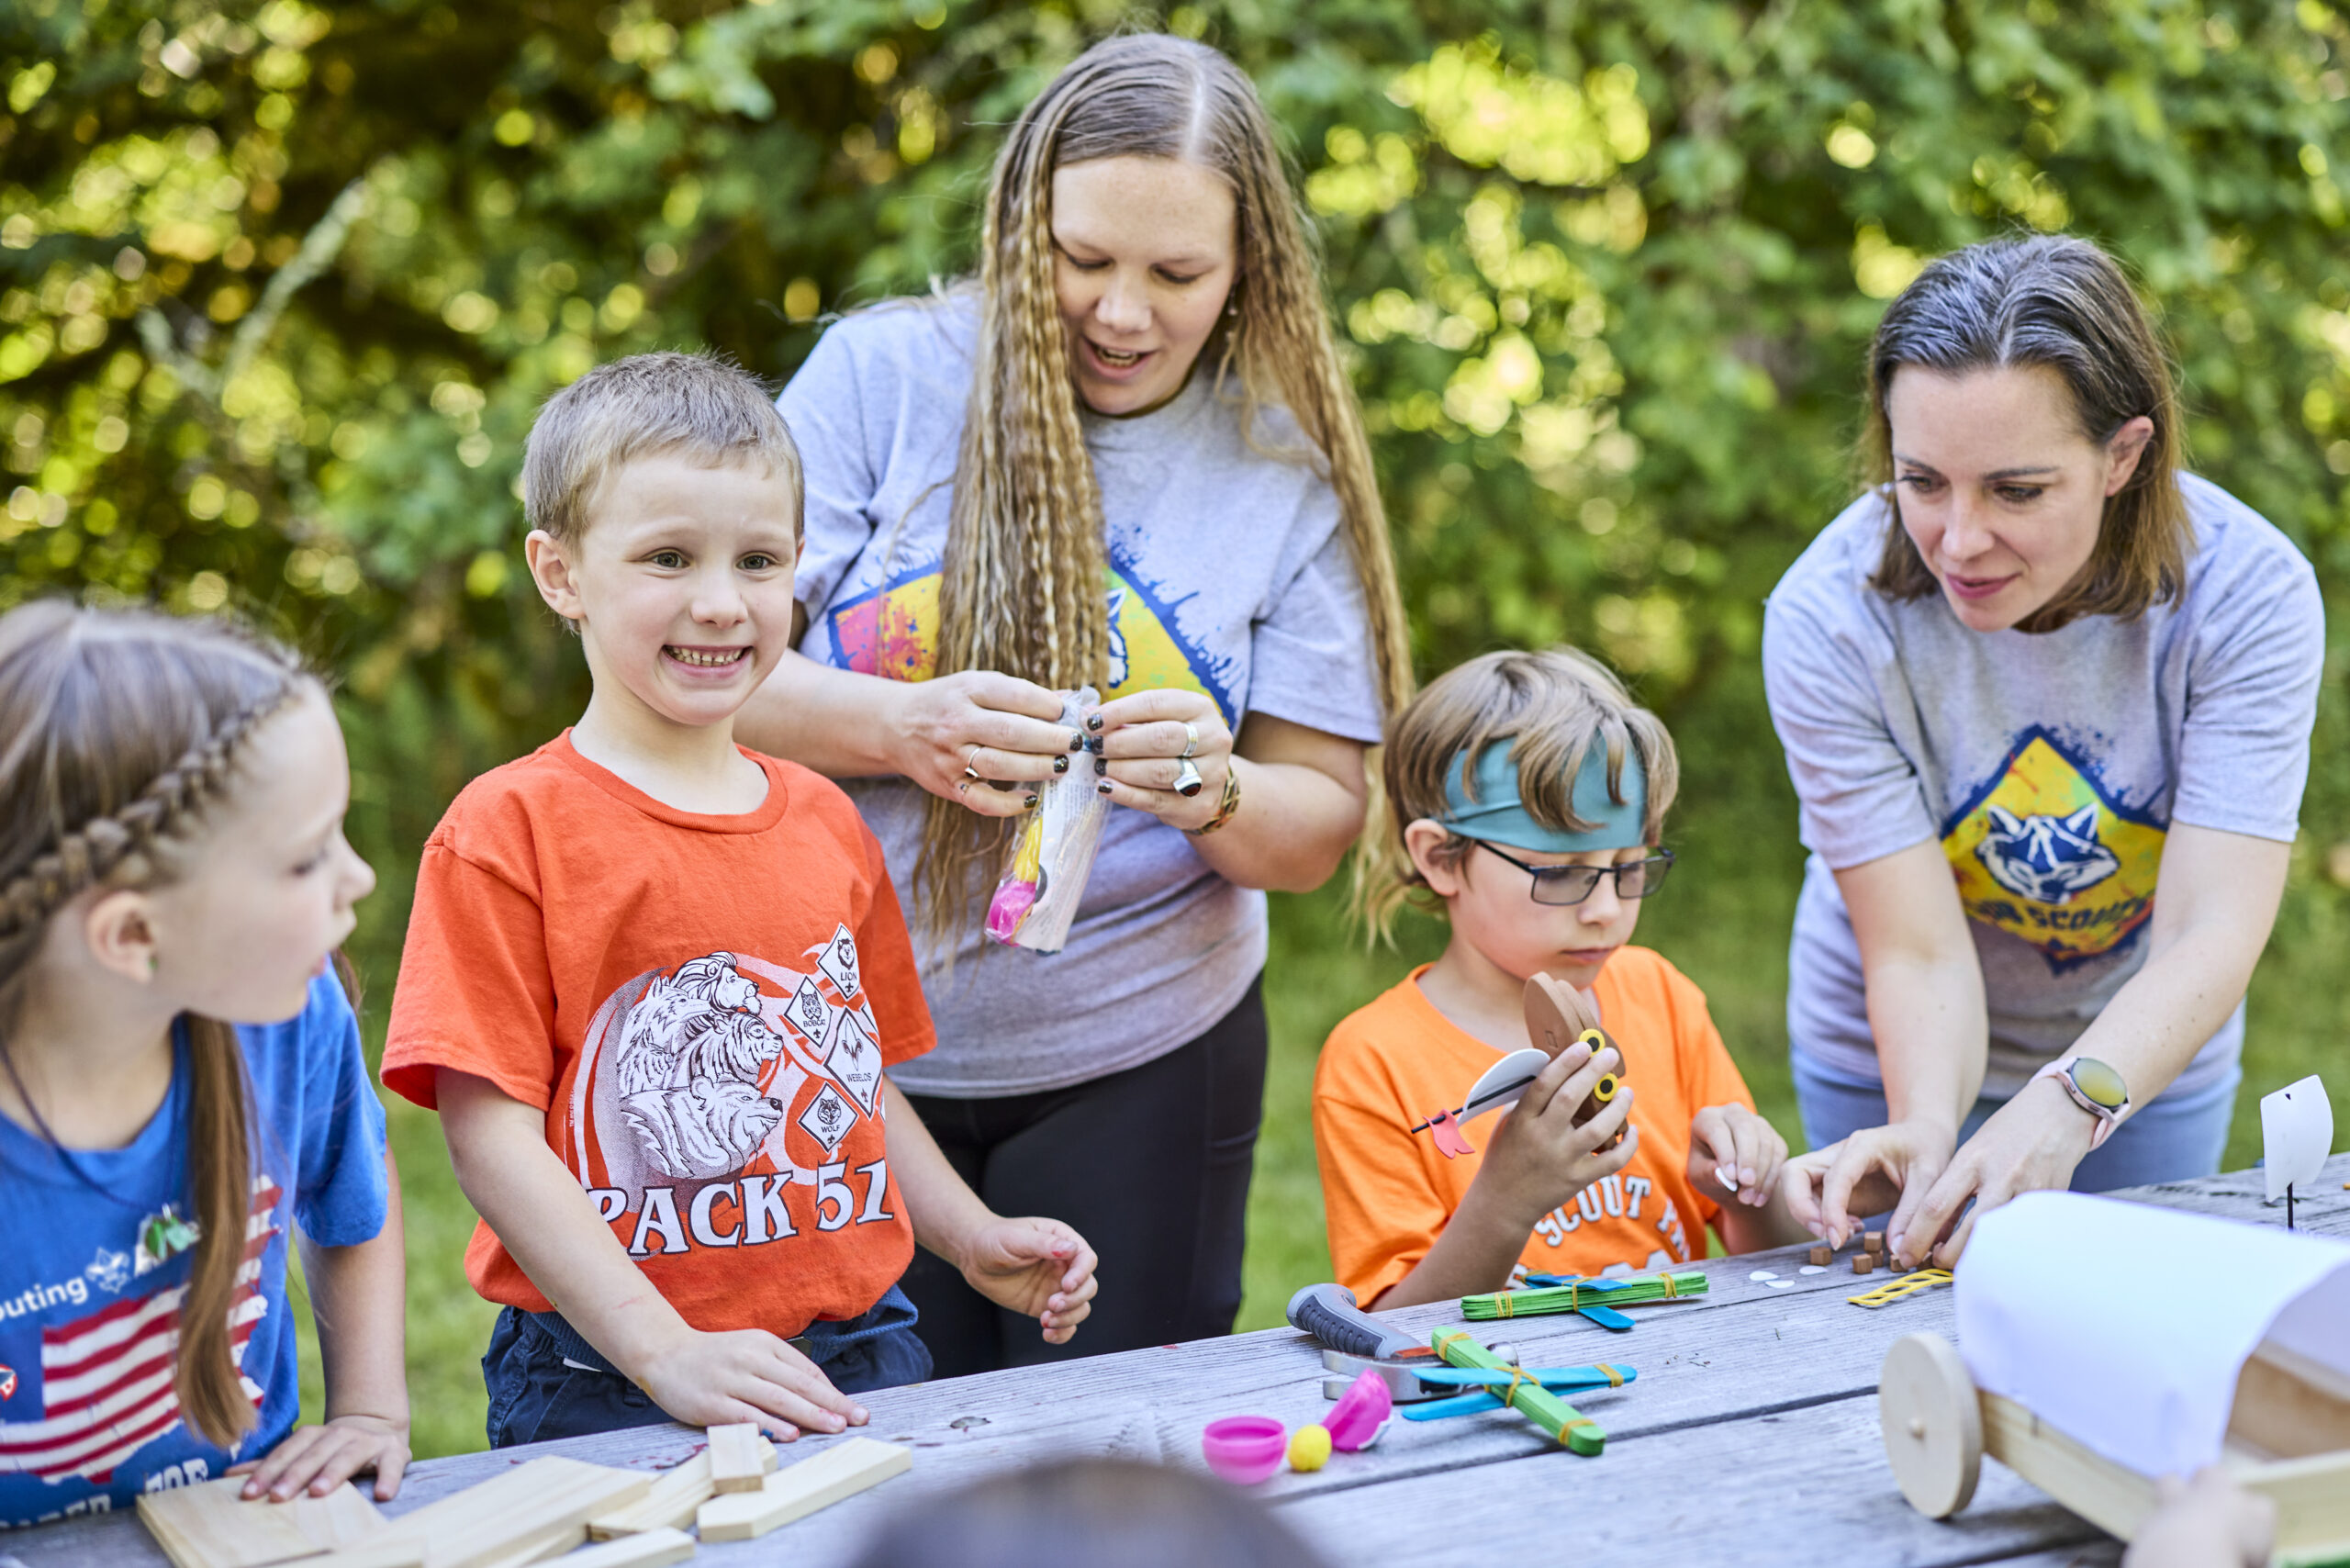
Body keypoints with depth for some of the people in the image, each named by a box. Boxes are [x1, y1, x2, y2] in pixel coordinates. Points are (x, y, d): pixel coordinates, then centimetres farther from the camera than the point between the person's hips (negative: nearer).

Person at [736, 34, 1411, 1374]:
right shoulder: (883, 373, -5)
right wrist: (908, 728, -25)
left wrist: (1216, 794, -22)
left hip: (1139, 1061, 1)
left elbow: (1319, 825, 0)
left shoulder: (1288, 467, -1)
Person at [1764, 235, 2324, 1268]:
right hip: (1901, 1062, -1)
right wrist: (1923, 1127, -46)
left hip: (2150, 1054, 1)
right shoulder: (1827, 618, -28)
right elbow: (1918, 954, -27)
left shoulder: (2248, 591, -26)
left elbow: (2211, 932, -32)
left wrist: (2066, 1106, -49)